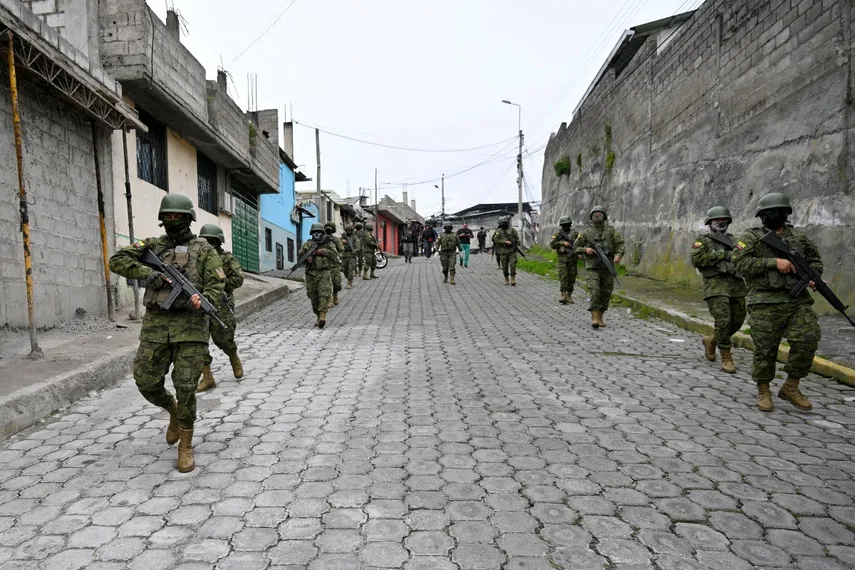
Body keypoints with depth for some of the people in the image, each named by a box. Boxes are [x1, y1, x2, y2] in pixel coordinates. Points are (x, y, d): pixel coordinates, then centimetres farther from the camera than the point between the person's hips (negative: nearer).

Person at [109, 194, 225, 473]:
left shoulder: (204, 249, 4)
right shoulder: (153, 245, 12)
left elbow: (217, 286, -2)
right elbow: (117, 261, 2)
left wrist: (202, 301, -23)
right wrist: (148, 273, -12)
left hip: (190, 326, -3)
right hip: (156, 324, 3)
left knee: (185, 387, -4)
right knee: (146, 382, 1)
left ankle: (185, 446, 11)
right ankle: (173, 411, 33)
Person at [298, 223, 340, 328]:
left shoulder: (328, 243, 9)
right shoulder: (307, 244, 12)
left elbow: (335, 255, -3)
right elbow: (300, 257, 11)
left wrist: (324, 251, -13)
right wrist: (307, 258, -9)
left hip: (324, 273, -2)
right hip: (311, 274, 2)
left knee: (324, 295, -15)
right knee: (313, 297, 6)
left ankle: (322, 316, -22)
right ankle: (319, 317, 18)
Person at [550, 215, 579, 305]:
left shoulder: (575, 233, 8)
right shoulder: (557, 234, 6)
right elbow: (552, 245, -4)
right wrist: (562, 243, -15)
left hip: (572, 258, 2)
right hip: (562, 259, -2)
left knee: (571, 278, 4)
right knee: (563, 277, -11)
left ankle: (569, 296, 15)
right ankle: (563, 296, -16)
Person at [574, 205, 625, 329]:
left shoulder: (611, 230, 5)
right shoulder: (586, 232, 3)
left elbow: (620, 244, -1)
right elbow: (576, 248, 8)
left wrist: (618, 255, -20)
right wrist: (585, 249, -12)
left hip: (607, 267, 2)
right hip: (593, 267, -2)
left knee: (606, 293, 6)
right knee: (594, 291, -15)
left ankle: (600, 317, 20)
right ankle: (594, 318, -15)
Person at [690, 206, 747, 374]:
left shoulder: (733, 240, 21)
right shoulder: (702, 240, 6)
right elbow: (696, 259, -9)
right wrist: (721, 255, -13)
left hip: (736, 286, 6)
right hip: (716, 286, -5)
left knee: (737, 321, 9)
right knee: (723, 321, -13)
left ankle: (711, 340, 33)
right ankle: (726, 358, -3)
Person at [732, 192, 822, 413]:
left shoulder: (799, 237, 15)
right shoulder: (751, 237, 2)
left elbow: (815, 260, 23)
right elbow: (741, 263, -11)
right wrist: (774, 262, -18)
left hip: (798, 300, 4)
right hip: (766, 303, -4)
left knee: (808, 340, -8)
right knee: (765, 349, -1)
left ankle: (791, 387, 10)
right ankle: (763, 392, 17)